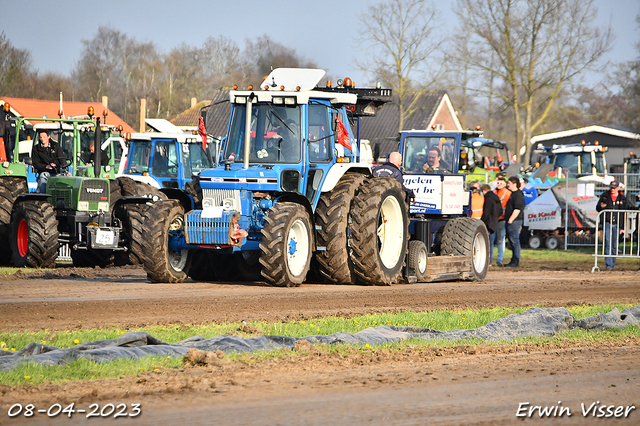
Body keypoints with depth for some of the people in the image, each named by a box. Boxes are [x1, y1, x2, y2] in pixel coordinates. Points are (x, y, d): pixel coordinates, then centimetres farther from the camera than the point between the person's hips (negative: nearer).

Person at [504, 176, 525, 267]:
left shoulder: (518, 195, -14)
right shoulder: (513, 194, 19)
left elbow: (517, 209, -21)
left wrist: (511, 220, -22)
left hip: (515, 221, -11)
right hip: (511, 221, 11)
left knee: (515, 241, -9)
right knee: (513, 241, 12)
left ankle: (516, 262, -8)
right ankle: (514, 261, 17)